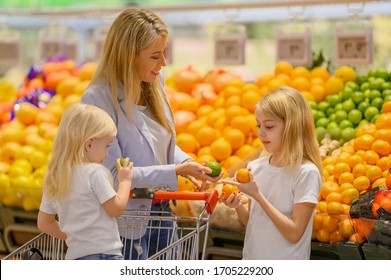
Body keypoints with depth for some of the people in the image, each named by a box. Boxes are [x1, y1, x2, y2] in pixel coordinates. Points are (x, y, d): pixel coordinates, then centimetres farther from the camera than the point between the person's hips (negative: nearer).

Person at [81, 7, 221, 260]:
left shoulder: (155, 84, 0)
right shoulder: (98, 99, -21)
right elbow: (114, 173, -22)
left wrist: (187, 164, -6)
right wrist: (176, 171, -23)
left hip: (162, 213, 7)